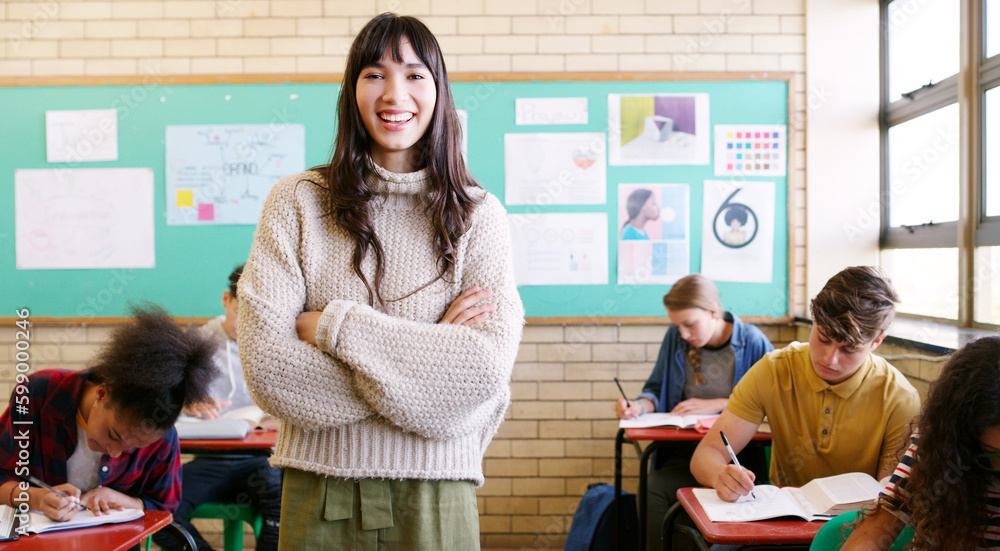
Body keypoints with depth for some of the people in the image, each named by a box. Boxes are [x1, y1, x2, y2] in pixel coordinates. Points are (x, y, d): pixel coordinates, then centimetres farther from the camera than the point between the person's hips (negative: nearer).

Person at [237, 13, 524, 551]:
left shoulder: (478, 216, 0)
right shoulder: (297, 202, 0)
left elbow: (486, 368, -13)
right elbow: (265, 363, -11)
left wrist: (334, 326, -14)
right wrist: (428, 350, -13)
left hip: (434, 492, 0)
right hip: (320, 488, 0)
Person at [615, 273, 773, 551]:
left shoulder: (752, 341, -3)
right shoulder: (675, 337, 8)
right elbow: (657, 389, 16)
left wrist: (717, 404, -10)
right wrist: (640, 406, -6)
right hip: (685, 452, 4)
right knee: (652, 488, -30)